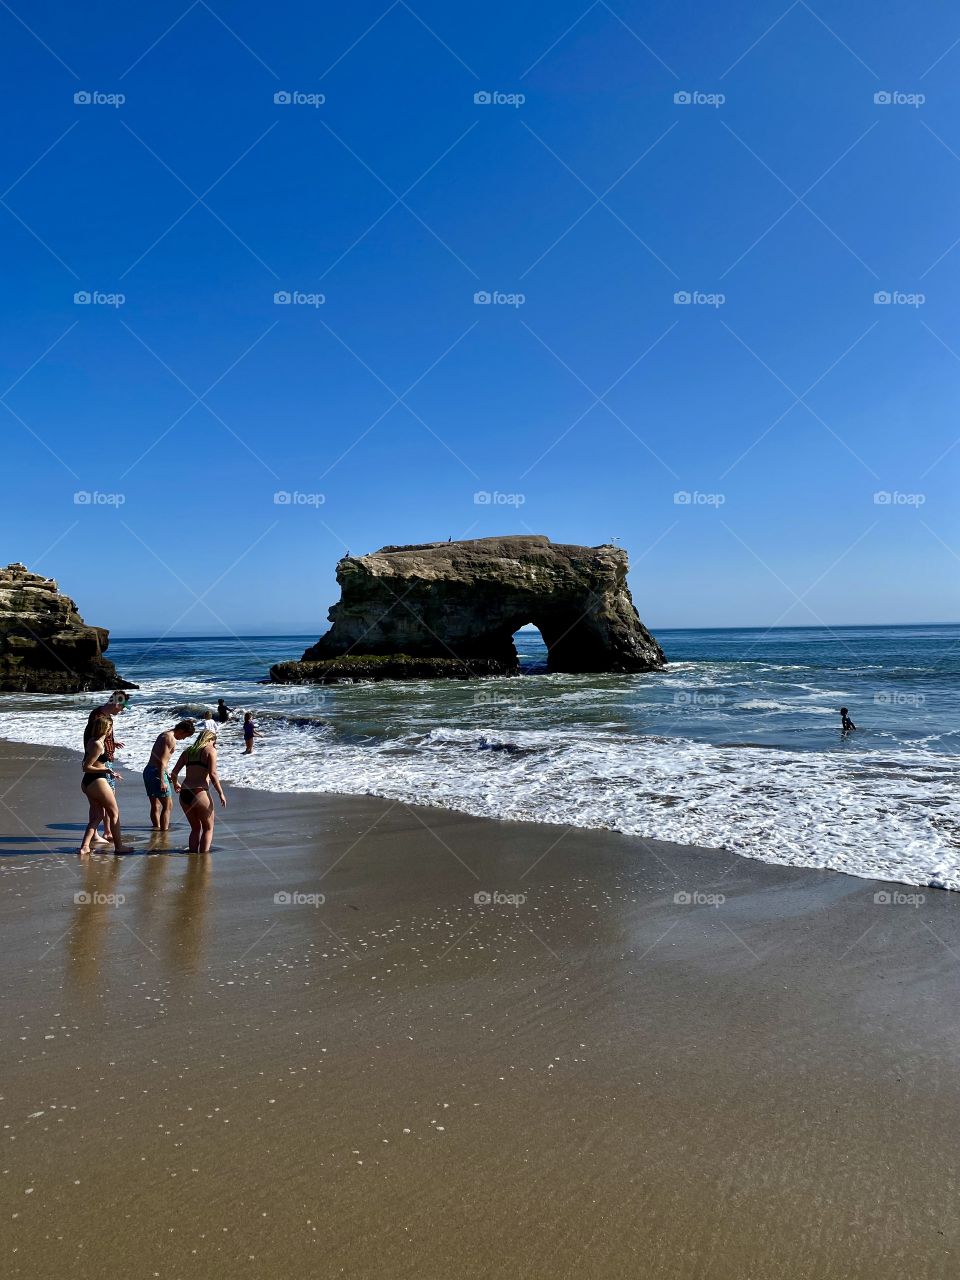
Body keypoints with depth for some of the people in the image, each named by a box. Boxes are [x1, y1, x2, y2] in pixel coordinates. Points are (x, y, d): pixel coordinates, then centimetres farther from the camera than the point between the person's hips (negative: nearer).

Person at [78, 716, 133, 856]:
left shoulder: (93, 741, 11)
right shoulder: (98, 745, -18)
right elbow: (86, 767, -20)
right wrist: (105, 770, -25)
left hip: (88, 783, 9)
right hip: (97, 781, -9)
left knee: (98, 815, 14)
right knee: (114, 812, 5)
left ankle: (85, 846, 5)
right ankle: (118, 846, 12)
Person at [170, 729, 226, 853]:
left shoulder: (188, 751, 18)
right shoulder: (210, 750, 2)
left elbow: (174, 772, 15)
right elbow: (213, 774, -9)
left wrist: (175, 784, 35)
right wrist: (221, 794, -4)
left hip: (184, 794, 6)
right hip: (200, 793, -6)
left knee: (196, 828, 21)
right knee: (208, 828, 10)